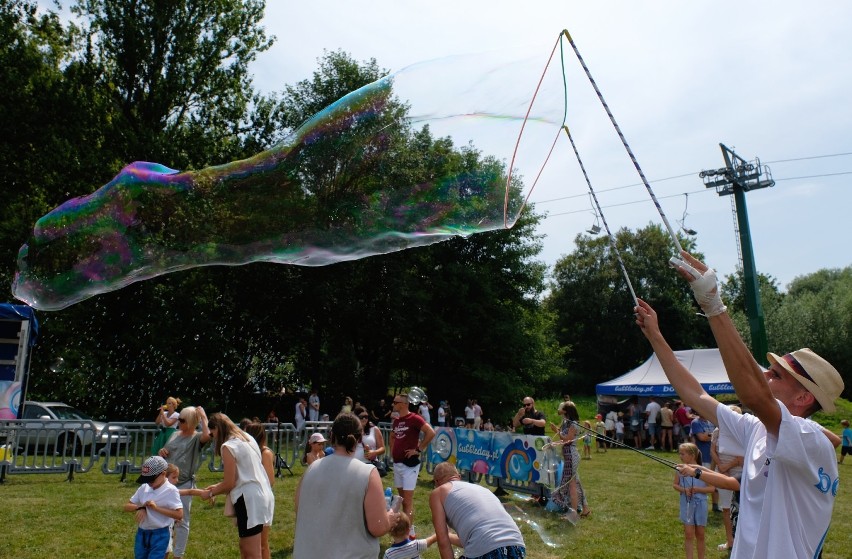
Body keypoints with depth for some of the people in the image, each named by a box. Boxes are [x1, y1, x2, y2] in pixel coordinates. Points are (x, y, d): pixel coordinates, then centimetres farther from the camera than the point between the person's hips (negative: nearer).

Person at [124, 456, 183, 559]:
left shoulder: (171, 490, -14)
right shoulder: (144, 488, 2)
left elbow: (179, 515, -19)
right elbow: (127, 507, 9)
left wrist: (156, 508, -23)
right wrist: (140, 507, -13)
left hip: (160, 535, -6)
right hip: (141, 533, 6)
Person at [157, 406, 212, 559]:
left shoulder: (197, 438, -10)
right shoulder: (175, 434, 8)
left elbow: (207, 436, -35)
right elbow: (164, 456, 20)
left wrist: (203, 417, -23)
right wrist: (161, 452, -4)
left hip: (184, 485, -6)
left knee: (181, 521, 7)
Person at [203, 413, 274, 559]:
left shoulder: (228, 446, -12)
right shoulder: (248, 438, 14)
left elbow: (229, 484, -11)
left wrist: (211, 493, 7)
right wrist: (219, 486, 24)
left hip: (249, 499, -9)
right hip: (262, 495, 9)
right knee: (244, 546, 20)